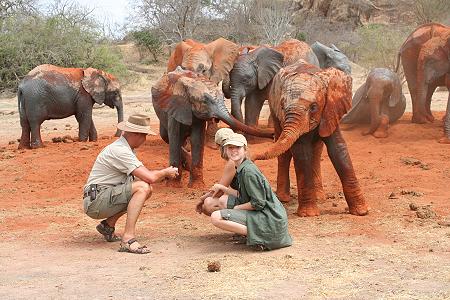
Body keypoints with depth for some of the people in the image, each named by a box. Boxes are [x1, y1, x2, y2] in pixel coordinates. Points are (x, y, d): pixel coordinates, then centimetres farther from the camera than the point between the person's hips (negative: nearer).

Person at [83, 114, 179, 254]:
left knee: (147, 189, 10)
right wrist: (165, 172, -6)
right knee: (142, 188, -23)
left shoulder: (126, 148, 14)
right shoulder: (120, 151, -19)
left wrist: (163, 173, 4)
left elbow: (144, 173, 21)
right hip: (96, 201, -10)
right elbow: (150, 177, -25)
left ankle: (108, 225, 13)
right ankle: (128, 239, -27)